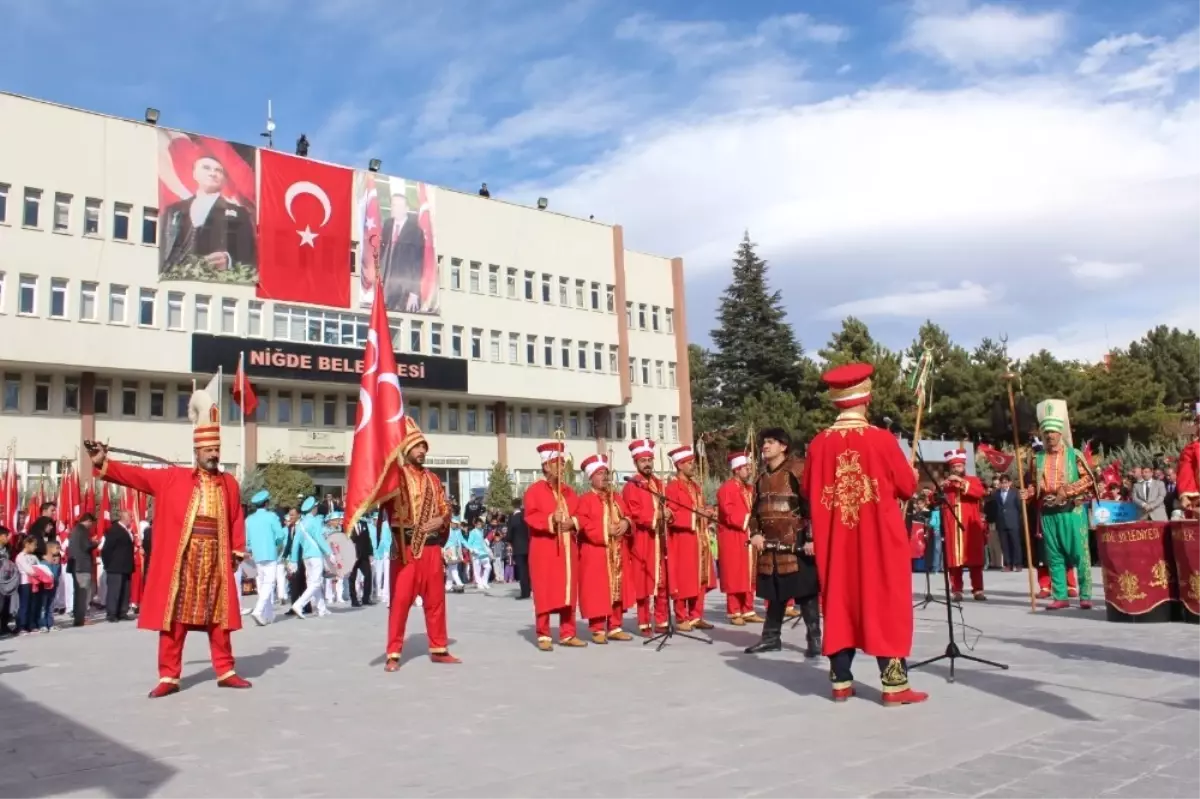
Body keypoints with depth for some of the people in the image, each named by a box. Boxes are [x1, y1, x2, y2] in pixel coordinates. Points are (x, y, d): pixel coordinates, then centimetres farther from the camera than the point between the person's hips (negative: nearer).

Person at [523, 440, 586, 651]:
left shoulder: (569, 491, 16)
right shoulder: (534, 490, -3)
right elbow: (530, 516, -11)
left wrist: (572, 522, -7)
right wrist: (551, 519, -24)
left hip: (568, 548, 6)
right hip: (545, 549, -6)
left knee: (569, 592, 7)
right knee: (544, 592, -3)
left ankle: (568, 634, 15)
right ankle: (543, 636, 4)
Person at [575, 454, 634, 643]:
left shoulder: (617, 498, 16)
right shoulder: (585, 500, -6)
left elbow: (628, 516, 17)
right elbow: (583, 525, -15)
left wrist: (625, 523, -6)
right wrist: (606, 530, -19)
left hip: (618, 553, 7)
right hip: (595, 553, -6)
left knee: (618, 590, 9)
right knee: (597, 592, -4)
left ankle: (615, 628, 18)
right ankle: (598, 630, 4)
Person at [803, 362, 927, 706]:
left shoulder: (819, 443, -3)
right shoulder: (881, 438, -12)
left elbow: (809, 492, 6)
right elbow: (908, 486, -4)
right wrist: (911, 473, 17)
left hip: (835, 541, 3)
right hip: (880, 539, -3)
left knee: (840, 604, 11)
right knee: (886, 605, 4)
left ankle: (841, 682, 16)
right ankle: (895, 685, 7)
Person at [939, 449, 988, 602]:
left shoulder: (973, 480, 10)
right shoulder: (945, 483, 16)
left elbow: (980, 492, -11)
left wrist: (962, 483, -17)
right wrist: (940, 487, -11)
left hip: (971, 527, -1)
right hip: (952, 527, 1)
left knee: (975, 558, 0)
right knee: (953, 559, -1)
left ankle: (978, 590, 5)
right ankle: (956, 590, 2)